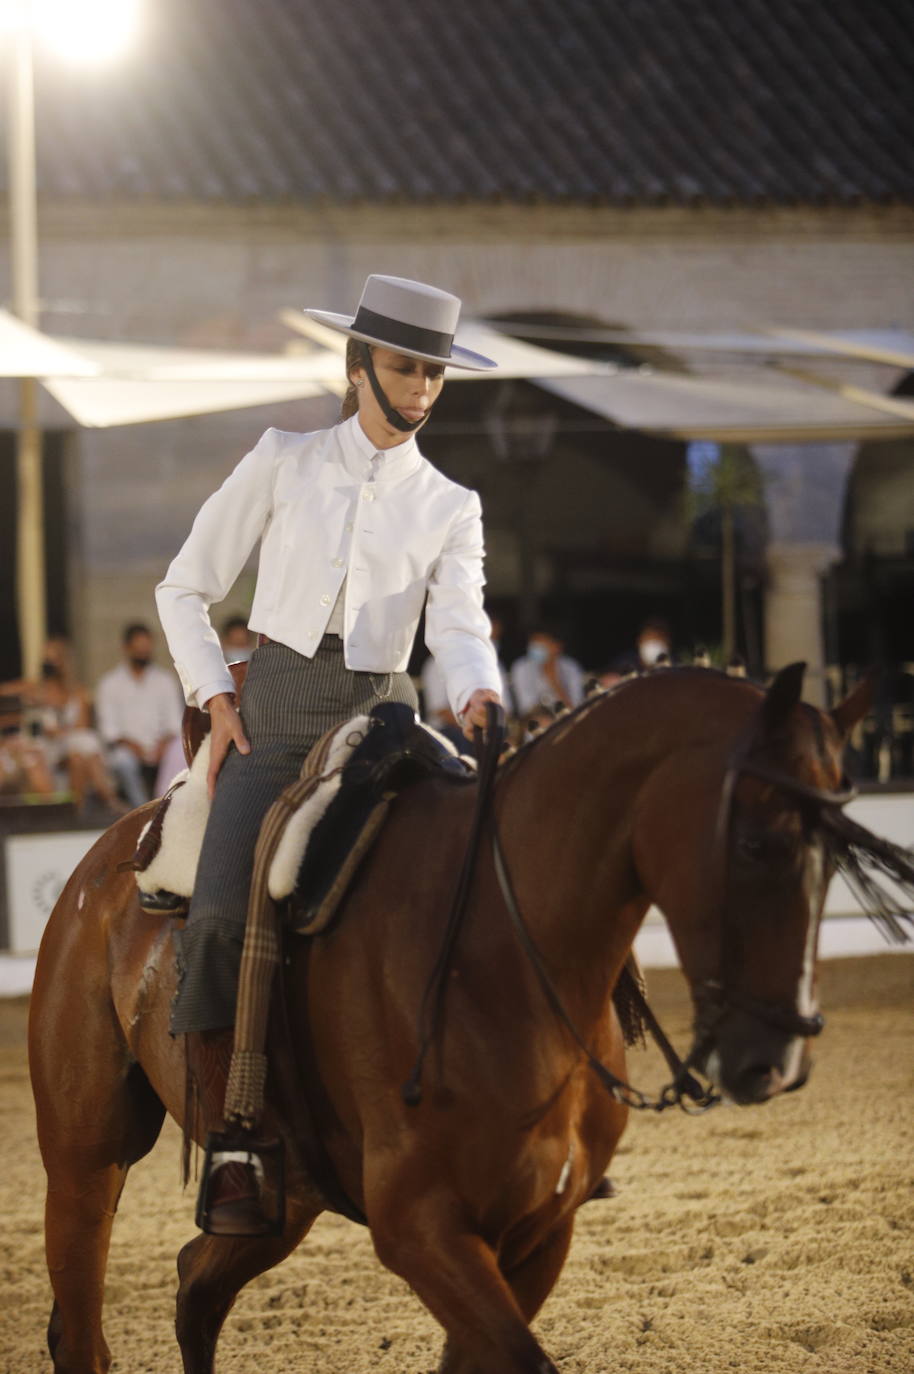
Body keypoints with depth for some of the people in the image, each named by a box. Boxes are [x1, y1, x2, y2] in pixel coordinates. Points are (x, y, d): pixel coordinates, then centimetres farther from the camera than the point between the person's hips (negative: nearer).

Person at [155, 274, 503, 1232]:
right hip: (272, 713, -2)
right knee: (221, 909, -23)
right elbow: (185, 590, 12)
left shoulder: (450, 507, 10)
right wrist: (216, 699, 0)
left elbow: (459, 625, -4)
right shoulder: (283, 464, 7)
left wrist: (477, 697, -26)